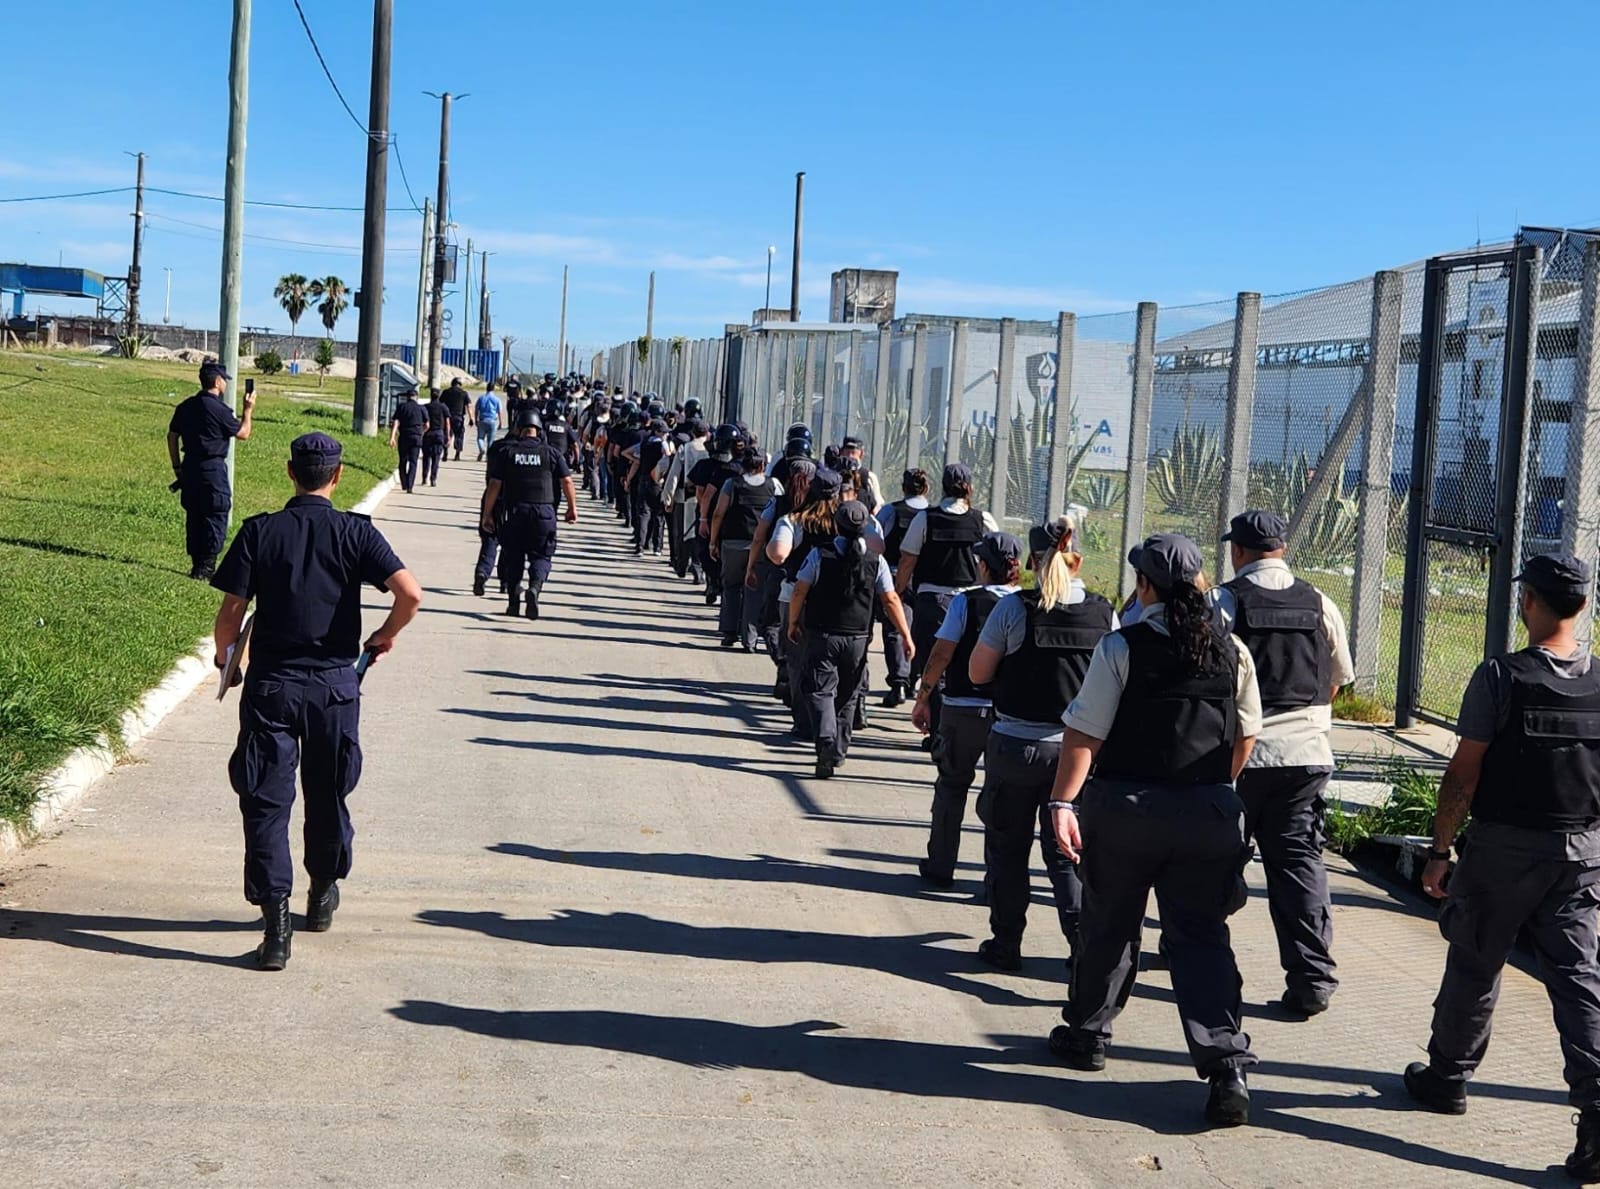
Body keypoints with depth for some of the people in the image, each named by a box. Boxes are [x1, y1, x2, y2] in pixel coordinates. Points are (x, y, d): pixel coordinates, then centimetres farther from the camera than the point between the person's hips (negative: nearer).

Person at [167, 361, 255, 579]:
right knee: (215, 518, 0)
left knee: (193, 516, 12)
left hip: (190, 467, 7)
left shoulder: (185, 407, 7)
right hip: (213, 469, -7)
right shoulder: (218, 409, -14)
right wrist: (249, 409, 9)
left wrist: (177, 467, 18)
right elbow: (243, 434, -4)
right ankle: (206, 566, -2)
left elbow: (172, 436, 12)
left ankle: (196, 564, 17)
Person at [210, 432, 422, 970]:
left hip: (271, 685, -1)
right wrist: (386, 636, 3)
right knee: (328, 795, 19)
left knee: (266, 801, 1)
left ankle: (275, 920, -9)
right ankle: (322, 894, 37)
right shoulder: (355, 532, -4)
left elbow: (231, 609, -7)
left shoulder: (259, 531, -4)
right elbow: (410, 593, -16)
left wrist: (223, 654, 13)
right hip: (335, 685, 1)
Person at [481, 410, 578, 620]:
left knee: (513, 556, 13)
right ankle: (534, 587, -19)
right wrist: (572, 508, 12)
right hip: (544, 512, -1)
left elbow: (494, 485, 0)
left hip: (513, 511, 1)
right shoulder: (551, 453, 3)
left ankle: (513, 601, 12)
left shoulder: (507, 453, 3)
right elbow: (567, 482, 1)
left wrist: (487, 514, 5)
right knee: (541, 555, 7)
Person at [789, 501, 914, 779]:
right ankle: (839, 750, 23)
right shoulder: (875, 561, -3)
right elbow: (890, 600, -3)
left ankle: (827, 743, -21)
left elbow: (799, 592, -6)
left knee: (819, 690, 0)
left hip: (822, 634, -2)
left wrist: (793, 623, 9)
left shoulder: (819, 554, -8)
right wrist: (905, 634, 5)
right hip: (858, 638, 2)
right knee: (848, 695, 16)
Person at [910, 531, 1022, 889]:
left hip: (964, 709, -1)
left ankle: (940, 866, 18)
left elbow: (941, 656, -8)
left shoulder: (967, 601, -6)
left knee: (952, 784, 13)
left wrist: (922, 699, 2)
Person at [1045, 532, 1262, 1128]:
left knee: (1109, 924, 15)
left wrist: (1063, 801, -12)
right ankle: (1226, 1065, -9)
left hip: (1124, 806, -2)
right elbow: (1246, 735, 10)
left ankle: (1087, 1033, 33)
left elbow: (1085, 732, -14)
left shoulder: (1122, 647, -10)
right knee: (1200, 934, 4)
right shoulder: (1232, 651, 2)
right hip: (1208, 813, 3)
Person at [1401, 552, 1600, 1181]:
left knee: (1474, 966, 12)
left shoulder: (1501, 677, -13)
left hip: (1504, 847, -3)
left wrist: (1439, 850, -4)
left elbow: (1463, 775, -12)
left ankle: (1447, 1076, 29)